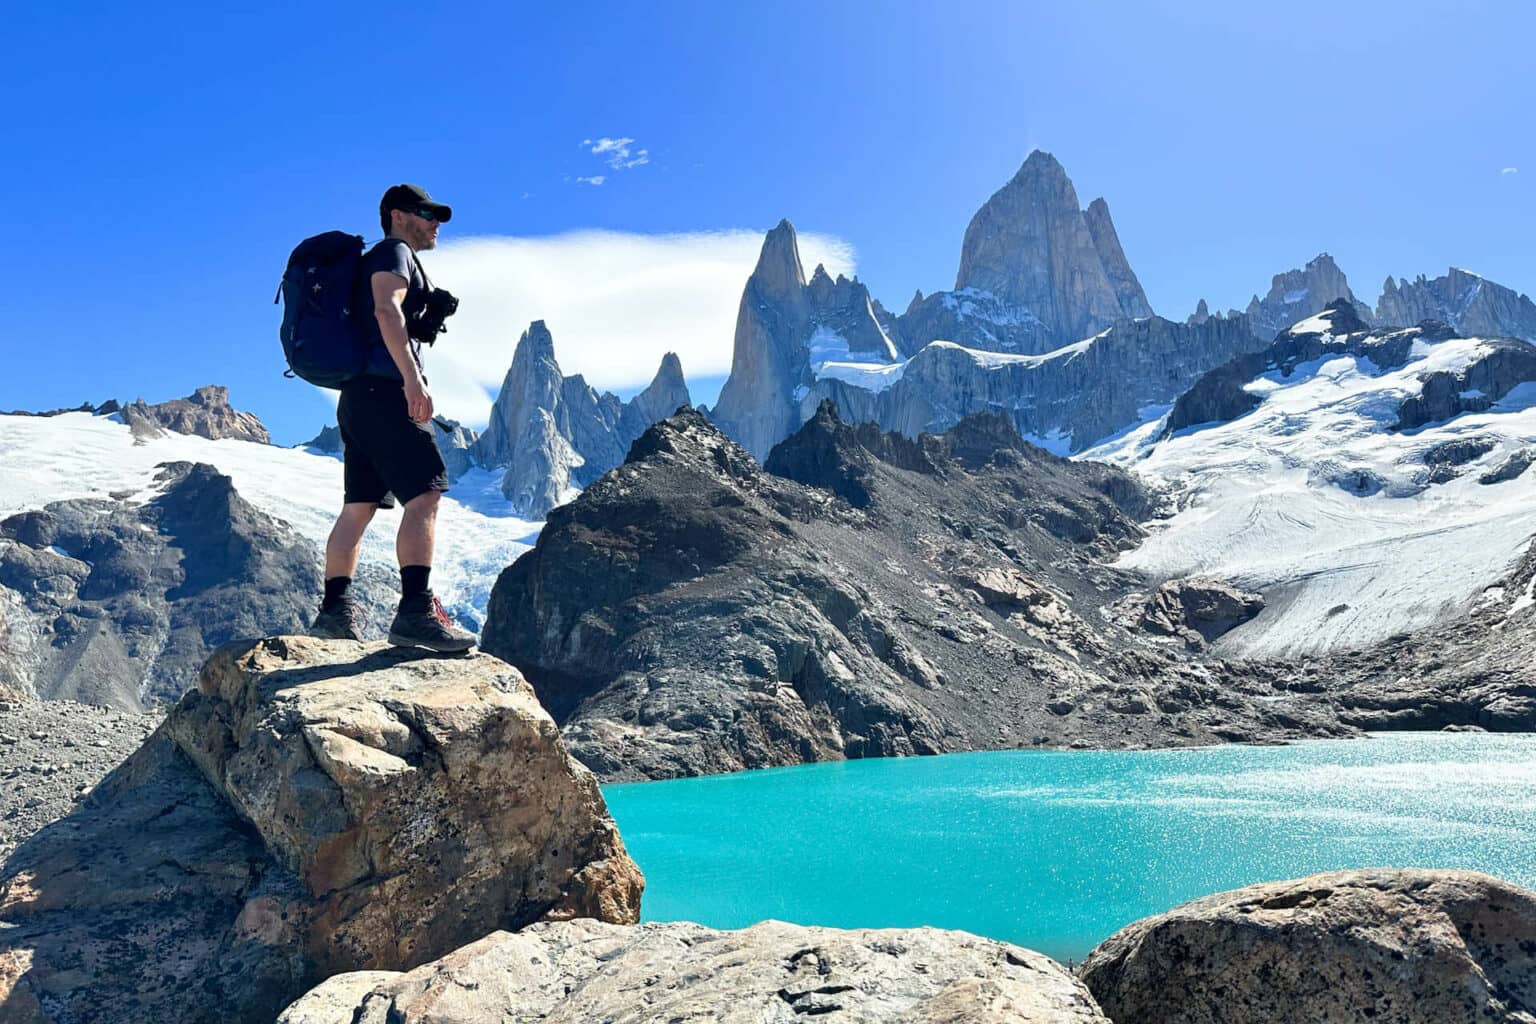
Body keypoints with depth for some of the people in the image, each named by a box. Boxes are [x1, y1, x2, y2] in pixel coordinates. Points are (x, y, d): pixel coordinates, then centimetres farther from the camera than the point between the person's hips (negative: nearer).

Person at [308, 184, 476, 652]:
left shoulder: (385, 260, 30)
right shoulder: (393, 252, 0)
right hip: (383, 390, -10)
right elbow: (387, 310, -18)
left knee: (358, 506, 9)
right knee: (425, 494, -18)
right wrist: (413, 379, -27)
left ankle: (335, 611, 12)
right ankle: (416, 612, -27)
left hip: (359, 396, 11)